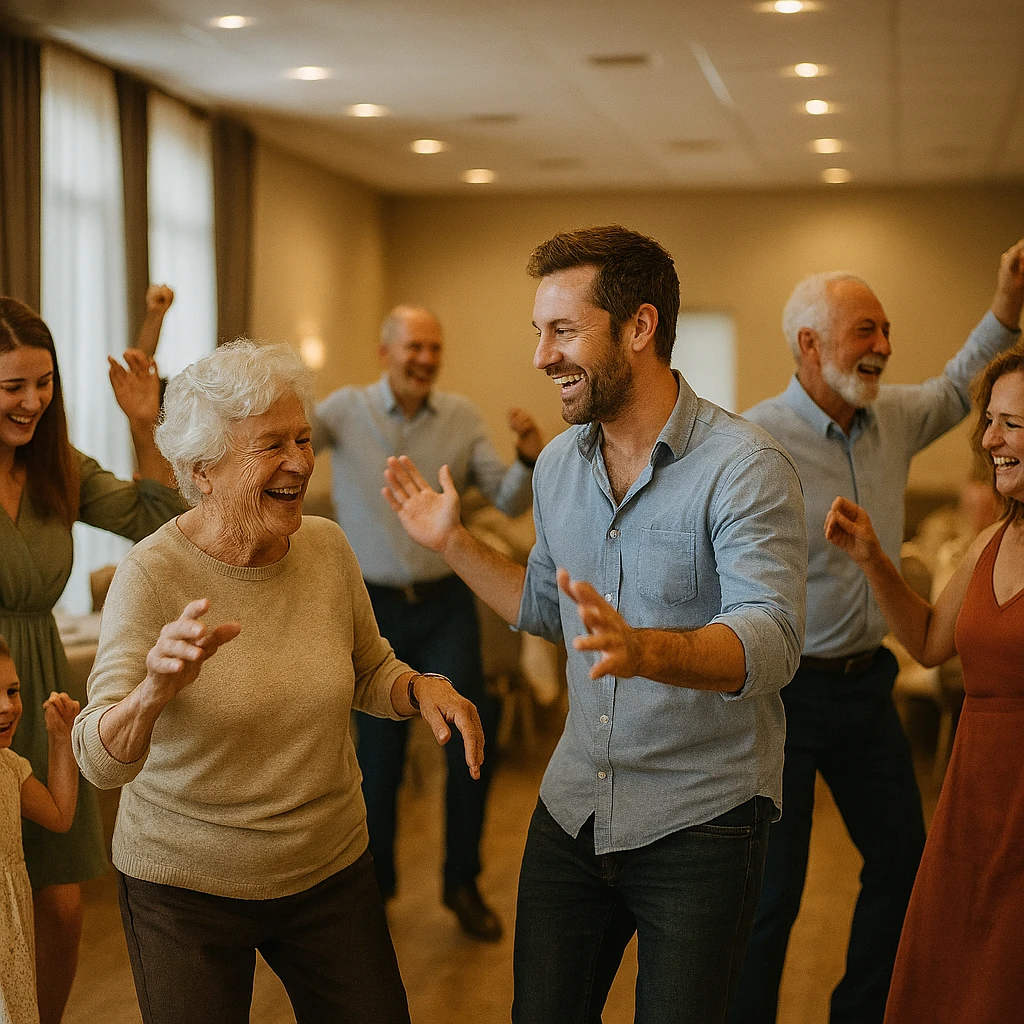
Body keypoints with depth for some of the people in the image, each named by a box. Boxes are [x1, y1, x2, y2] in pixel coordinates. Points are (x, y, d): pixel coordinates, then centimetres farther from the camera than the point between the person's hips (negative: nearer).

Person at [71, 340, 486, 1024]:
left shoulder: (328, 547, -6)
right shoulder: (153, 576, -19)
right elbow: (99, 761, -24)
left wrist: (422, 688, -11)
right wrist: (155, 689, -45)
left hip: (331, 866, 4)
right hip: (186, 885, -4)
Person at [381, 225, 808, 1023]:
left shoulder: (745, 467, -19)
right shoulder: (559, 464, 4)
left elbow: (770, 640, -31)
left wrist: (644, 650, -49)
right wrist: (453, 543, 10)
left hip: (702, 822, -6)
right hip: (573, 809, 6)